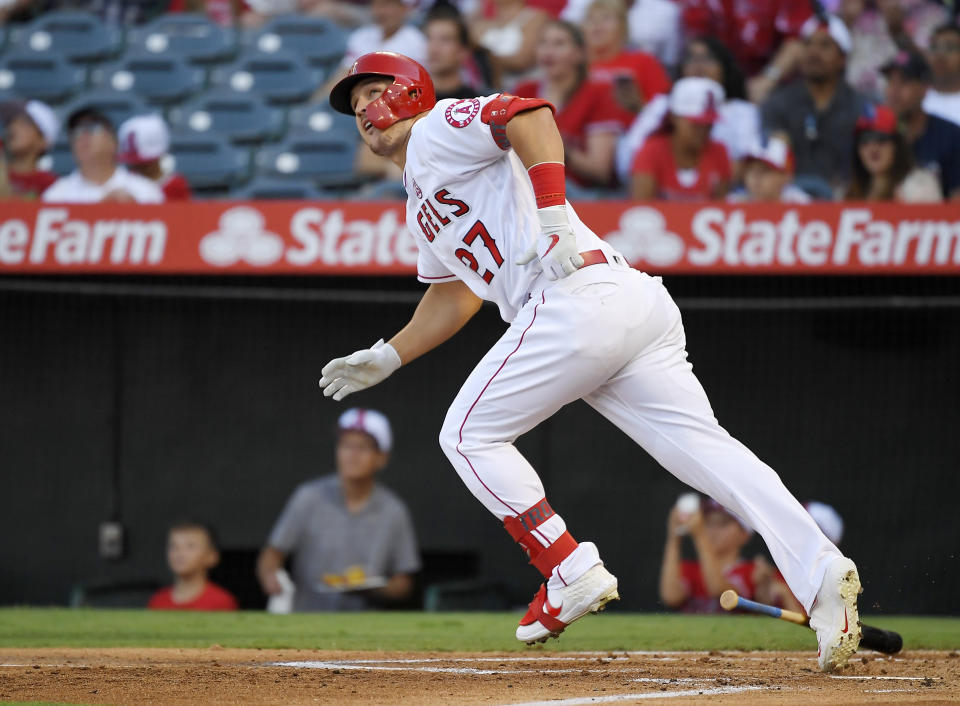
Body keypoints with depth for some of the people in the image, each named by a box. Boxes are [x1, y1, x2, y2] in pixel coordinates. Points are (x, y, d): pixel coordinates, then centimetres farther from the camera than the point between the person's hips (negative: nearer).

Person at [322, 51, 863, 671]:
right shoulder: (421, 205, 34)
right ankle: (821, 569, -22)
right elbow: (453, 297, 42)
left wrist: (553, 218, -20)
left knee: (470, 434, 4)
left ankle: (572, 572, -3)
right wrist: (383, 359, 39)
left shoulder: (439, 127, 6)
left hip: (578, 297, -9)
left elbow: (531, 115, -13)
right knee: (705, 449, -6)